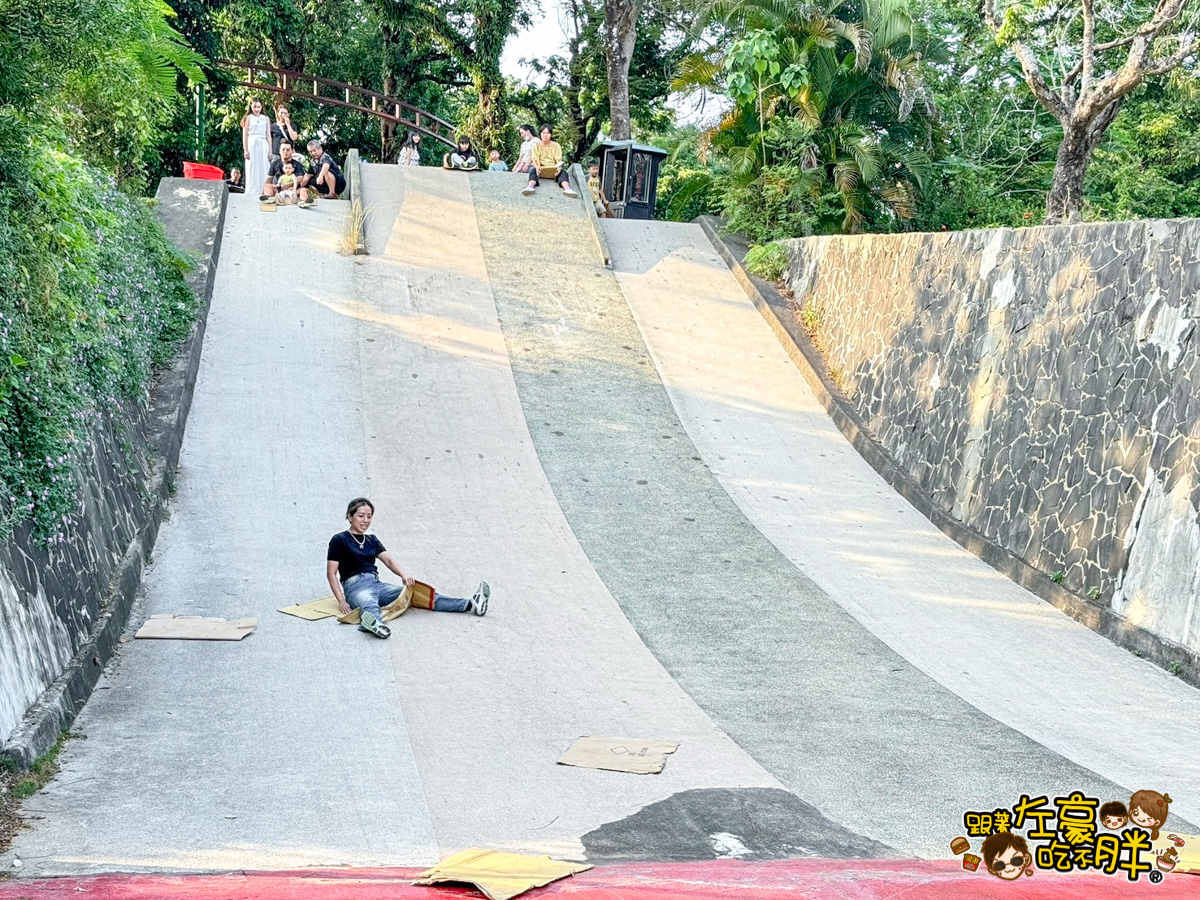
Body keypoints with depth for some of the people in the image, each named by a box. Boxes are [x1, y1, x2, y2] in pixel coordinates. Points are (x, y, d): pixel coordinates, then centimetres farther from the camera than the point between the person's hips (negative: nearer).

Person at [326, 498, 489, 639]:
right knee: (369, 605, -43)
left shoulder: (371, 540, 22)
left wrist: (403, 574, -15)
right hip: (356, 587, -6)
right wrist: (341, 601, -15)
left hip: (377, 584, 6)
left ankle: (470, 604, -25)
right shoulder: (339, 540, 5)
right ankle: (375, 623, -81)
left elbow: (388, 559, 7)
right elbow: (331, 573, -1)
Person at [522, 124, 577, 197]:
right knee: (533, 170, -34)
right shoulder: (536, 145, 10)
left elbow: (559, 160, 2)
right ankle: (530, 187, -64)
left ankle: (567, 189, -60)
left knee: (563, 172, -30)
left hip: (553, 169, 1)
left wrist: (559, 167, -23)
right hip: (540, 169, -1)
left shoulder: (556, 145, 11)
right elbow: (534, 159, -2)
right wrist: (537, 166, -26)